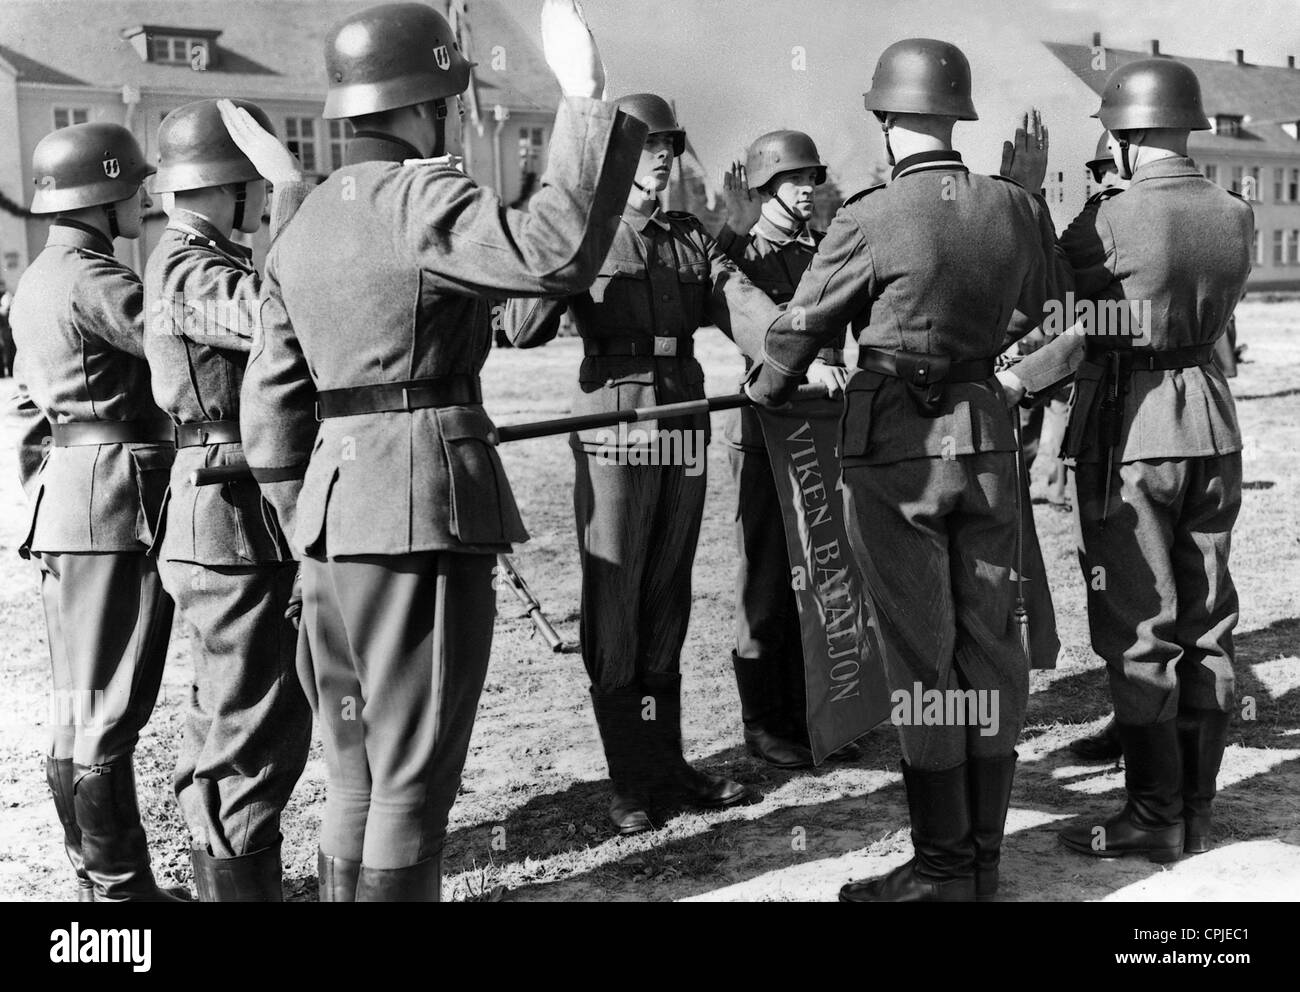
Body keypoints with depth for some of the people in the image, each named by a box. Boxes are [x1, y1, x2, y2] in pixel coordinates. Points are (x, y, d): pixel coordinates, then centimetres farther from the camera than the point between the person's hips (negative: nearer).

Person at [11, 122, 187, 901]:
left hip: (68, 493, 10)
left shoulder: (39, 279, 17)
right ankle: (121, 888, 5)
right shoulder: (93, 279, -14)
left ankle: (100, 877, 25)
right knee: (109, 711, -4)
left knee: (85, 705, 14)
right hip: (117, 496, -10)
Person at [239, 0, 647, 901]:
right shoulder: (418, 199, -10)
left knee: (360, 772, 19)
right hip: (427, 504, -8)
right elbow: (555, 252, -28)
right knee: (414, 775, 1)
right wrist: (585, 99, -22)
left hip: (334, 510, 9)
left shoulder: (304, 226, 16)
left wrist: (304, 523, 20)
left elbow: (270, 405, 15)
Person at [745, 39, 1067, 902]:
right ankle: (986, 853, 21)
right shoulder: (1016, 208, 0)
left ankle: (944, 867, 9)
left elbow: (800, 330, -2)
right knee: (990, 643, 11)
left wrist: (764, 393, 18)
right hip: (986, 433, 5)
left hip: (896, 446, -5)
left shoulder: (869, 221, -14)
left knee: (922, 654, 1)